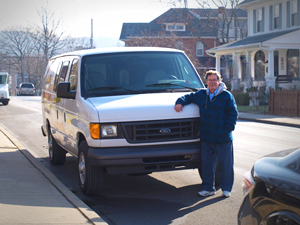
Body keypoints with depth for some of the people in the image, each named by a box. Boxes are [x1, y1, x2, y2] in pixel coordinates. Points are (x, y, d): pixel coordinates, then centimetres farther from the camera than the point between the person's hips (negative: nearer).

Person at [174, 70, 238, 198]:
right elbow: (189, 97, 23)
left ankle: (226, 188, 16)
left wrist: (227, 129, -12)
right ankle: (208, 188, 17)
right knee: (206, 163, 6)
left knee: (225, 164, 4)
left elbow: (233, 114, -3)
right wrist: (180, 102, 1)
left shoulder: (227, 96, -3)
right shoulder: (201, 95, 10)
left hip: (223, 139, -4)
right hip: (206, 138, 4)